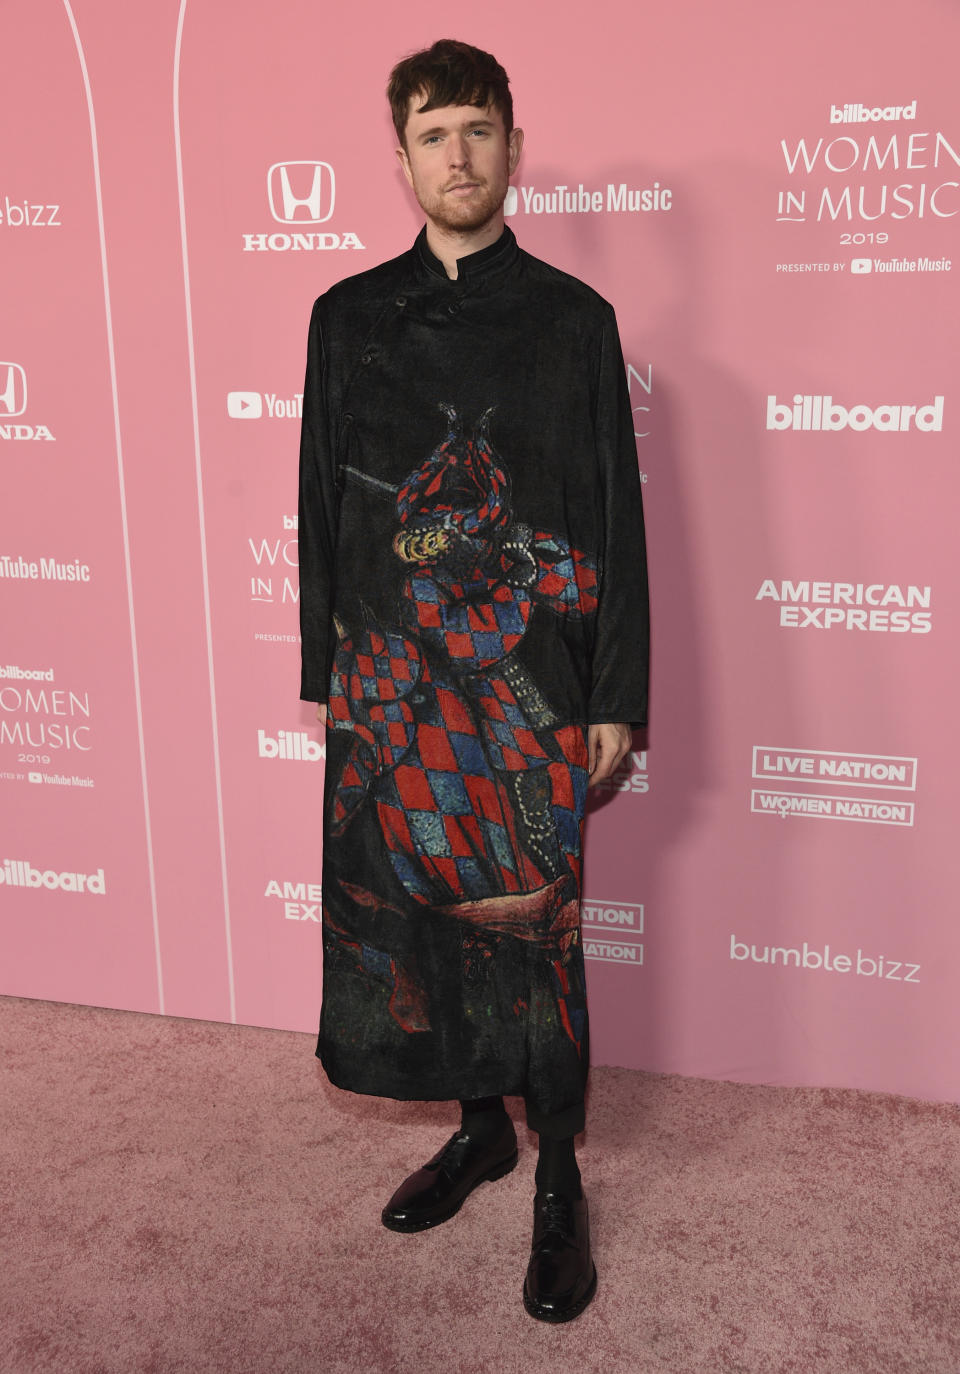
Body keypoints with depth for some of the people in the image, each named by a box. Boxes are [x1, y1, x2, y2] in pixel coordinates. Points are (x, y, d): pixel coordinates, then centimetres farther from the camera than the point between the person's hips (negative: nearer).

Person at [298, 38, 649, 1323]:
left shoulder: (574, 320, 1)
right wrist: (327, 671, 9)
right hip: (390, 675, 3)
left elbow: (616, 518, 0)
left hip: (530, 683, -3)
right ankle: (478, 1124, 32)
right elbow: (322, 503, 11)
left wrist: (616, 697, -4)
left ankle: (559, 1173, 18)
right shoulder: (349, 316, 8)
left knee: (533, 923, 1)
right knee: (411, 906, 11)